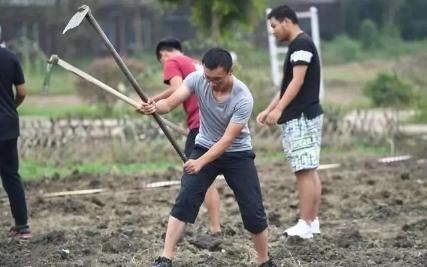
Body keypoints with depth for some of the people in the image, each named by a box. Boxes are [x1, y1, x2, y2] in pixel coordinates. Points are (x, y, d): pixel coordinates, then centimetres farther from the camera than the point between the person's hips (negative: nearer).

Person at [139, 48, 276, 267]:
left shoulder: (243, 98, -29)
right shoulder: (197, 79, -19)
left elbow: (227, 139, -31)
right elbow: (171, 103, -27)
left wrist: (201, 163, -42)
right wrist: (155, 107, -51)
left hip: (238, 154, -2)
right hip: (204, 148, 2)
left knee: (253, 210, -4)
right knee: (184, 201, -14)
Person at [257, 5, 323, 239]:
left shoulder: (301, 44, -11)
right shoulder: (297, 46, 20)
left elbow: (298, 81, -19)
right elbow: (287, 85, 25)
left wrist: (279, 109, -23)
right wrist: (269, 109, 22)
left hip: (301, 117, -10)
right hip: (300, 117, 10)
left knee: (305, 171, -11)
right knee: (310, 171, 9)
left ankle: (305, 224, -13)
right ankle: (313, 221, 11)